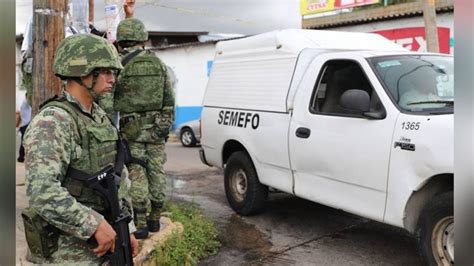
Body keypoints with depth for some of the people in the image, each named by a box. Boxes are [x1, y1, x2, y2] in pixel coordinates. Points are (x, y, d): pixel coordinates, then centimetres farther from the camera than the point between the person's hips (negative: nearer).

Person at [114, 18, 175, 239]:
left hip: (131, 129, -4)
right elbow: (169, 99, 8)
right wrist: (166, 125, 15)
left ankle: (140, 225, 3)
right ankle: (154, 220, 20)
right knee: (156, 172, 10)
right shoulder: (158, 63, 5)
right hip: (156, 129, 4)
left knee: (137, 175, 0)